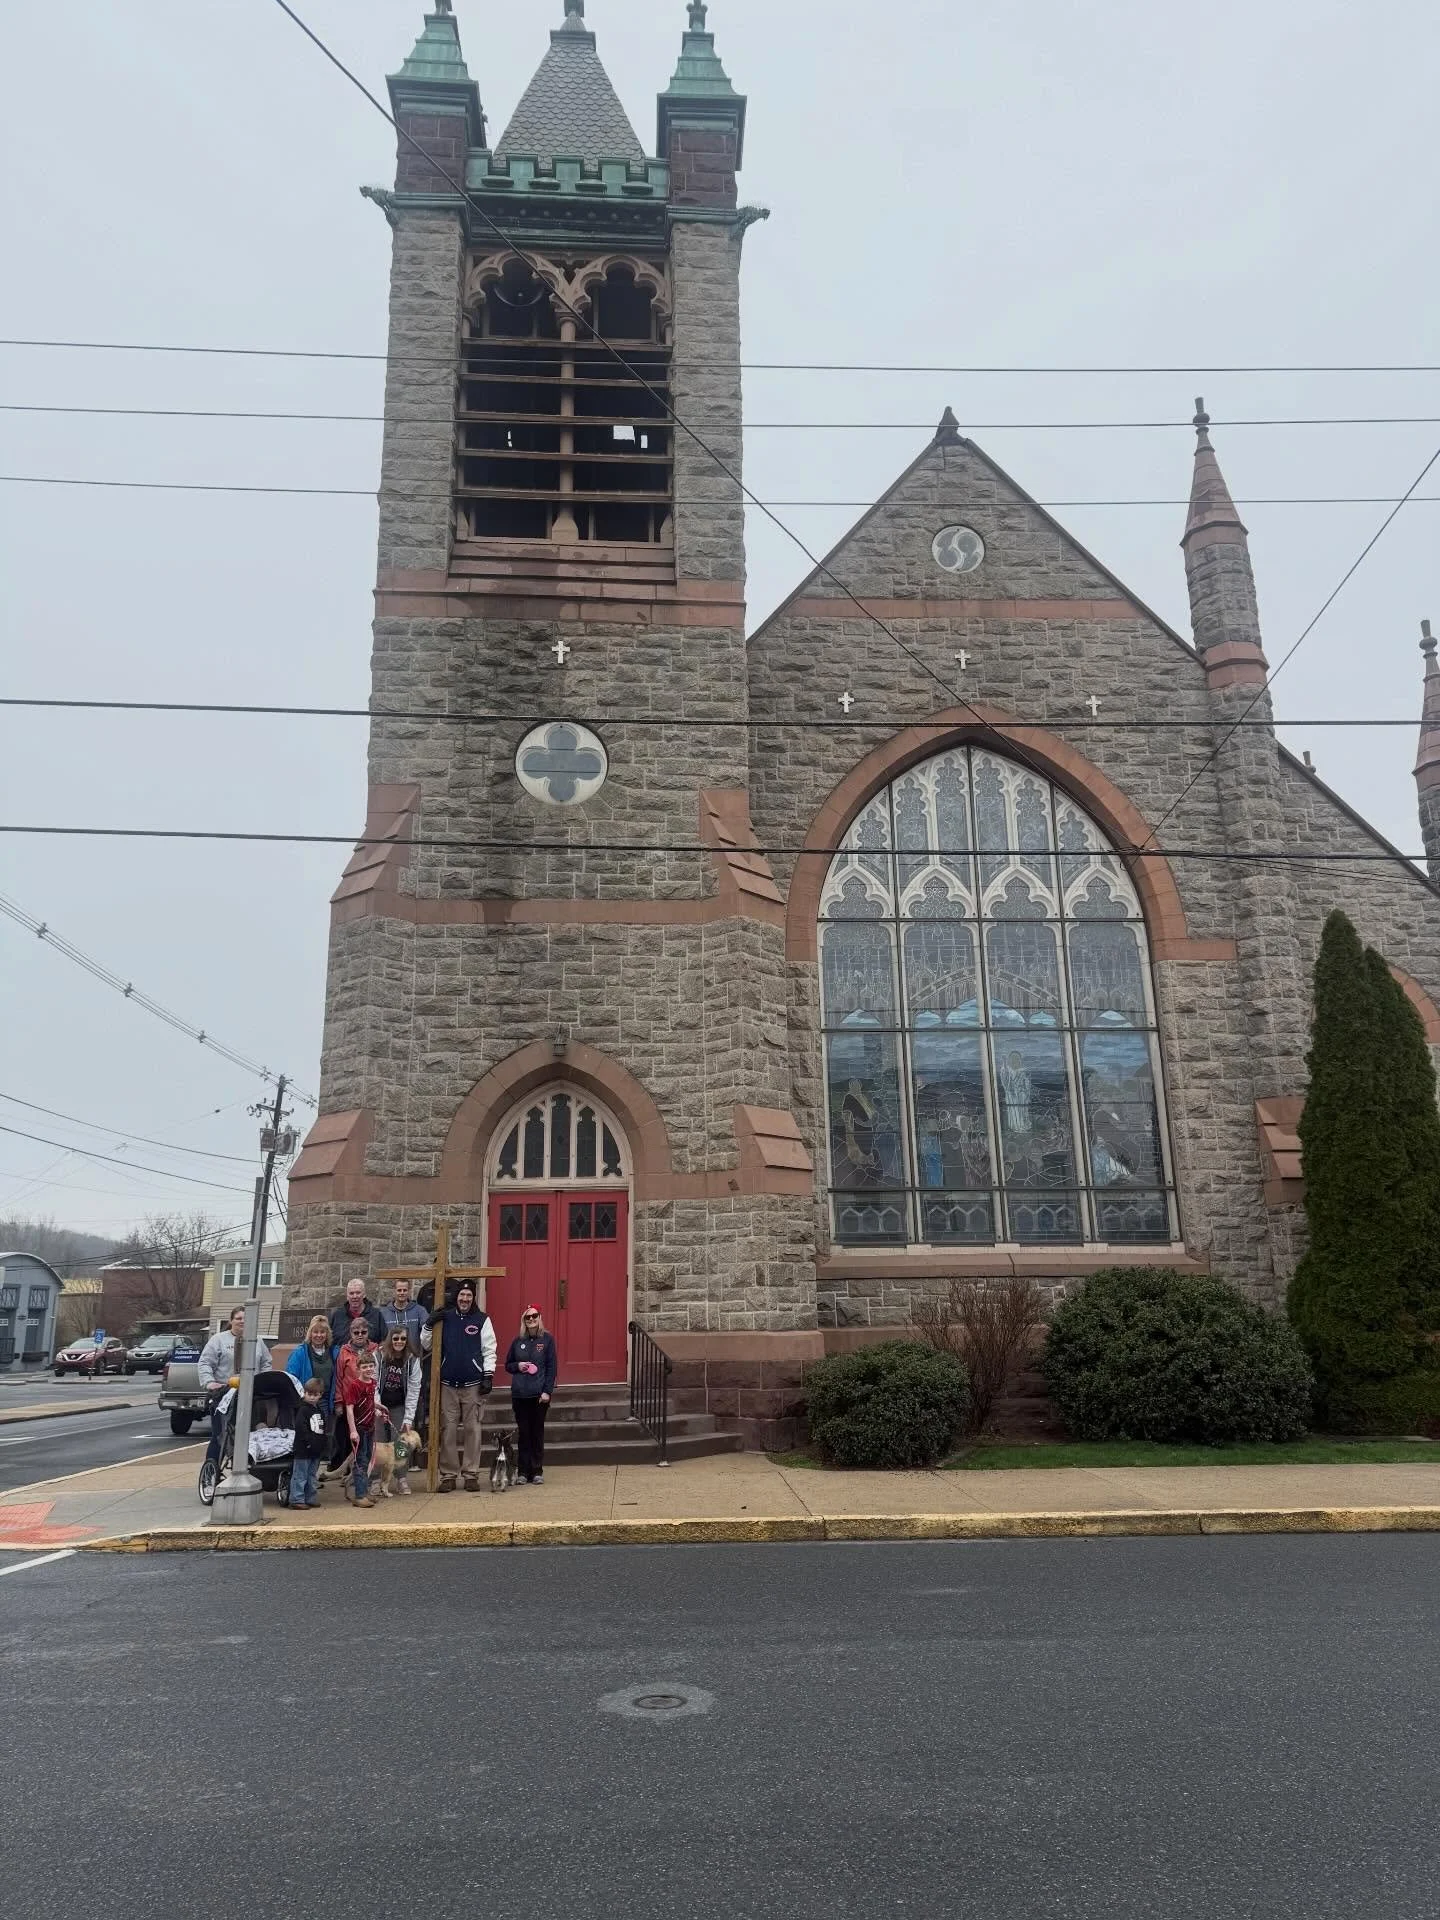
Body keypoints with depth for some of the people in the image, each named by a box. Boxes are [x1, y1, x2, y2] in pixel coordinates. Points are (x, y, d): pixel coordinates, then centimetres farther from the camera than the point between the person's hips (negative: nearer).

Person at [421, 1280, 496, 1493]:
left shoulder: (482, 1319, 3)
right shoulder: (444, 1318, 7)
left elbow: (489, 1350, 3)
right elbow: (425, 1344, 11)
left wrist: (488, 1375, -5)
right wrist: (430, 1324, -5)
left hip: (473, 1384, -1)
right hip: (448, 1384, 2)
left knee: (472, 1430, 2)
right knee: (448, 1430, 3)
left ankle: (471, 1474, 9)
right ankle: (448, 1475, 11)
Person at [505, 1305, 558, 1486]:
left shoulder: (547, 1339, 0)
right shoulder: (518, 1340, 7)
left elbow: (551, 1367, -2)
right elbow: (507, 1365, 16)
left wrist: (547, 1391, -9)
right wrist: (517, 1366, -6)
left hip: (539, 1394, -2)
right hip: (519, 1394, 2)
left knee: (537, 1433, 2)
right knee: (523, 1433, 4)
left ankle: (537, 1471, 9)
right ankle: (524, 1471, 11)